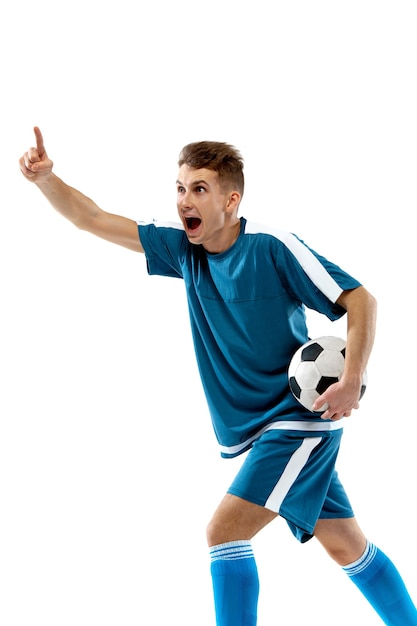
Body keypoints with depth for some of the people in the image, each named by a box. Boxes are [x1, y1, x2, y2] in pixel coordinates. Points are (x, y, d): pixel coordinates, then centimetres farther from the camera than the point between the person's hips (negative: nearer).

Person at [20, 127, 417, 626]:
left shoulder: (272, 248, -17)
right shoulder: (183, 248, 2)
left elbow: (359, 300, -14)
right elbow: (91, 219, 1)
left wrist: (351, 381, -25)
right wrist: (45, 177, -15)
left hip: (299, 420, -7)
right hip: (257, 430, 7)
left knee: (224, 531, -15)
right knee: (346, 547, 15)